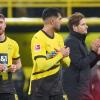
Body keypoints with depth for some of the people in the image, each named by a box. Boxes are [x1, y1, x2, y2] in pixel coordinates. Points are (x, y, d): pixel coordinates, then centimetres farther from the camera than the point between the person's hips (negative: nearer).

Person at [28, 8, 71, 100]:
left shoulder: (59, 37, 9)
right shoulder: (38, 38, -16)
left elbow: (67, 62, 11)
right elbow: (42, 65, -25)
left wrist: (65, 55, -12)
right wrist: (60, 55, -17)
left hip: (57, 84, 7)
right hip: (41, 85, -7)